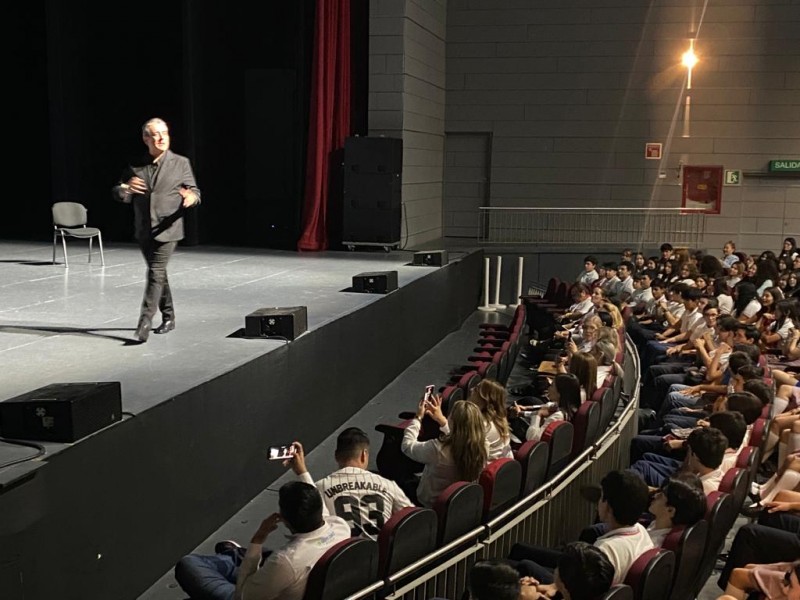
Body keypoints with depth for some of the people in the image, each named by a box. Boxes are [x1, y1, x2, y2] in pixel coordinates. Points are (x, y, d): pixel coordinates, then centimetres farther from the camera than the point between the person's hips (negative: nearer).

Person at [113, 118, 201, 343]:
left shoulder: (181, 163, 0)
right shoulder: (135, 167, 7)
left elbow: (194, 191, 1)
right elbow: (118, 193, 5)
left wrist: (191, 197, -24)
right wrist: (126, 188, -20)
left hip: (167, 229, -4)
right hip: (144, 231, 4)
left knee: (156, 274, -13)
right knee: (158, 274, 14)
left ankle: (145, 322, -14)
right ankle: (168, 317, 28)